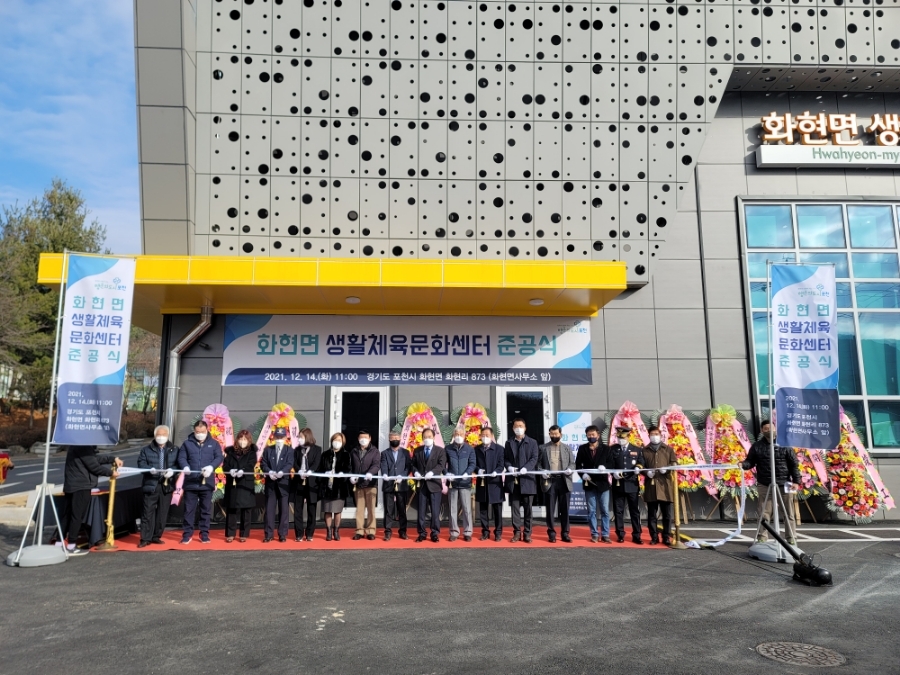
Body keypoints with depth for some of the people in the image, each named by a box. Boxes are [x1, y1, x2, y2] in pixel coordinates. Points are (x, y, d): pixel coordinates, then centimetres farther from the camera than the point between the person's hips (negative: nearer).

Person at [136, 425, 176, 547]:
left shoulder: (174, 450, 9)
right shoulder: (146, 449, 7)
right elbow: (141, 463, -1)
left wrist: (172, 470, -17)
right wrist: (150, 469, -20)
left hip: (167, 485, 2)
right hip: (151, 484, -2)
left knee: (163, 512, 7)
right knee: (148, 511, -3)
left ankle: (156, 536, 18)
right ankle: (145, 538, 3)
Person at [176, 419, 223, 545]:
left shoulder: (214, 443, 7)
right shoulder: (187, 443, 7)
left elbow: (219, 457, -2)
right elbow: (181, 458, -1)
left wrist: (211, 467, -21)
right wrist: (185, 467, -22)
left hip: (207, 482, 0)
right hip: (190, 482, 0)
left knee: (206, 510, 7)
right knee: (189, 509, 5)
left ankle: (204, 534, 16)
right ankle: (187, 534, 15)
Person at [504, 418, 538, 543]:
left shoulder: (532, 442, 7)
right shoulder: (509, 443, 13)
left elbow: (534, 458, -2)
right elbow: (505, 459, 9)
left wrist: (526, 468, -18)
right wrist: (509, 467, -11)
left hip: (527, 479, -2)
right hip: (513, 479, 2)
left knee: (527, 508, 3)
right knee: (515, 507, 4)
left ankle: (527, 533, 9)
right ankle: (517, 532, 10)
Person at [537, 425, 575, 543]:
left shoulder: (567, 448, 13)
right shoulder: (543, 448, 8)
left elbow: (572, 463, 11)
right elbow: (538, 463, 5)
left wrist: (570, 469, -10)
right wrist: (542, 471, -12)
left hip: (564, 481, 1)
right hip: (549, 481, -1)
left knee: (564, 509, 4)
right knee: (550, 509, 2)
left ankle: (565, 533, 12)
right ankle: (551, 533, 9)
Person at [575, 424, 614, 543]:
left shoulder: (606, 449, 4)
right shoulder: (582, 448, 6)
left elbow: (611, 464, -2)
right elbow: (578, 465, 6)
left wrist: (604, 466, -23)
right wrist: (583, 474, -12)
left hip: (602, 483, 0)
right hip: (589, 483, 1)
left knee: (605, 511, 2)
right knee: (591, 511, 4)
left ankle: (605, 535, 9)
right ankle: (594, 534, 12)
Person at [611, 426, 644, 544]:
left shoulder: (637, 450, 10)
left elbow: (641, 463, 4)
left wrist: (638, 468, -18)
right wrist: (614, 472, -17)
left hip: (632, 485, 0)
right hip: (618, 485, 0)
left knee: (635, 511, 3)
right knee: (619, 511, 4)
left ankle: (636, 536, 9)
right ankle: (620, 535, 12)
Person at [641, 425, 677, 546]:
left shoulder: (668, 449, 10)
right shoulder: (645, 451, 12)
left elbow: (675, 464, 6)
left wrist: (667, 469, -14)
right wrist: (646, 472, -10)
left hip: (665, 485, -1)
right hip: (651, 486, 1)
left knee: (667, 514, 2)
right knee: (651, 514, 4)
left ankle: (666, 537, 10)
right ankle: (654, 537, 12)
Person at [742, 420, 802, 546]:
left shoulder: (785, 445, 2)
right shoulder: (757, 446, 4)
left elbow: (794, 464, 2)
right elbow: (750, 461, 5)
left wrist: (796, 481, -4)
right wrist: (743, 464, -17)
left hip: (784, 484, 0)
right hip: (765, 485, 0)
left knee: (788, 514, 7)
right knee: (764, 513, 4)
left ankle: (791, 539, 17)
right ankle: (762, 538, 10)